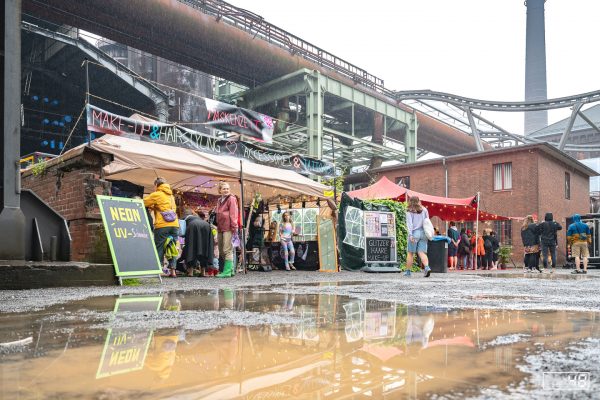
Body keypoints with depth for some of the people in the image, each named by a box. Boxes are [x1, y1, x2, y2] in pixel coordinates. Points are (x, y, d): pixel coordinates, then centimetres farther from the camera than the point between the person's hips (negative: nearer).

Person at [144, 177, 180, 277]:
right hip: (174, 224, 5)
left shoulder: (156, 195, 1)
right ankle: (172, 270, 4)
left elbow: (143, 203, 1)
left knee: (159, 248, 1)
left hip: (162, 225, -5)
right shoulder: (171, 196, 22)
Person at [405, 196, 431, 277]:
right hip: (423, 233, 3)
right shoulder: (424, 210, 11)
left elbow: (409, 223, -8)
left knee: (410, 253, 6)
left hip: (414, 233, -3)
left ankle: (408, 271, 10)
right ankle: (427, 267, -22)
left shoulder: (409, 211, 0)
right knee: (422, 252, 0)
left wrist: (410, 235, -13)